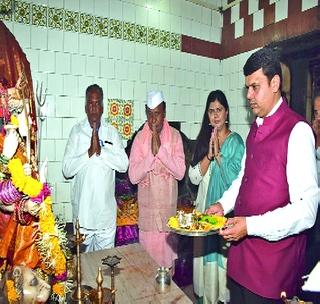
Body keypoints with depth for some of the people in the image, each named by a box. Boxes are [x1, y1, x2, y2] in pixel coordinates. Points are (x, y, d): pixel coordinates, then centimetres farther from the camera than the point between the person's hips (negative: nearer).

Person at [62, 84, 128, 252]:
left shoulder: (112, 132, 2)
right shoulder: (76, 131, -2)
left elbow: (124, 164, -7)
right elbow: (66, 169, -8)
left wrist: (101, 150, -17)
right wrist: (89, 152, -19)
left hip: (106, 209, 1)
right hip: (82, 208, -1)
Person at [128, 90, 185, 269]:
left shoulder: (175, 136, -3)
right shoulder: (140, 138, -3)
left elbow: (180, 172, -11)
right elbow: (133, 176, -10)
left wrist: (161, 149, -19)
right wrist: (151, 152, -20)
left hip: (169, 208, 0)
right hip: (147, 209, 0)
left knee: (168, 256, 14)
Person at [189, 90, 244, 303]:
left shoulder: (236, 141, -6)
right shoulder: (203, 139, 6)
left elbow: (235, 179, -14)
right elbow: (194, 177, -1)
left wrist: (218, 154, -17)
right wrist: (209, 155, -13)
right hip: (205, 207, 4)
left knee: (224, 256, 7)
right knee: (206, 257, 14)